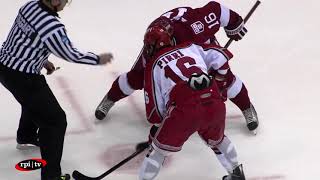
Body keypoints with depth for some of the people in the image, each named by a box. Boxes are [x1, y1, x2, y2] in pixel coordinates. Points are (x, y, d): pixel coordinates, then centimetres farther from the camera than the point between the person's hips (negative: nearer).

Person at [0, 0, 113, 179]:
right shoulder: (52, 27, -27)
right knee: (55, 119, 2)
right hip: (22, 78, -9)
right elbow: (71, 55, -13)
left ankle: (26, 136, 61)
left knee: (35, 100, 36)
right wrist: (98, 59, 2)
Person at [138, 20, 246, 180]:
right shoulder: (190, 48, 25)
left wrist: (156, 126, 33)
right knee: (216, 140, 34)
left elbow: (154, 106, 16)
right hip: (215, 105, 4)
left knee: (159, 149, 15)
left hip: (184, 111, -4)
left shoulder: (153, 65, 17)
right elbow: (222, 57, 21)